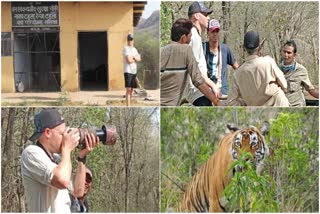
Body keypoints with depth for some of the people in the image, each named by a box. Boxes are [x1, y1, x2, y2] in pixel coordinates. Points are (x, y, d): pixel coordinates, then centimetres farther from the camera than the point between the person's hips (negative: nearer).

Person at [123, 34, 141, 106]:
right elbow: (129, 60, -15)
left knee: (131, 90, 9)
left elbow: (139, 59, 7)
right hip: (128, 71, -7)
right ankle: (128, 106, -16)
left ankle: (129, 105, 15)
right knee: (128, 89, -12)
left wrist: (133, 57, -10)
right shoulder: (126, 48, -6)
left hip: (134, 71, 7)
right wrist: (135, 59, 3)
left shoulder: (134, 49, 18)